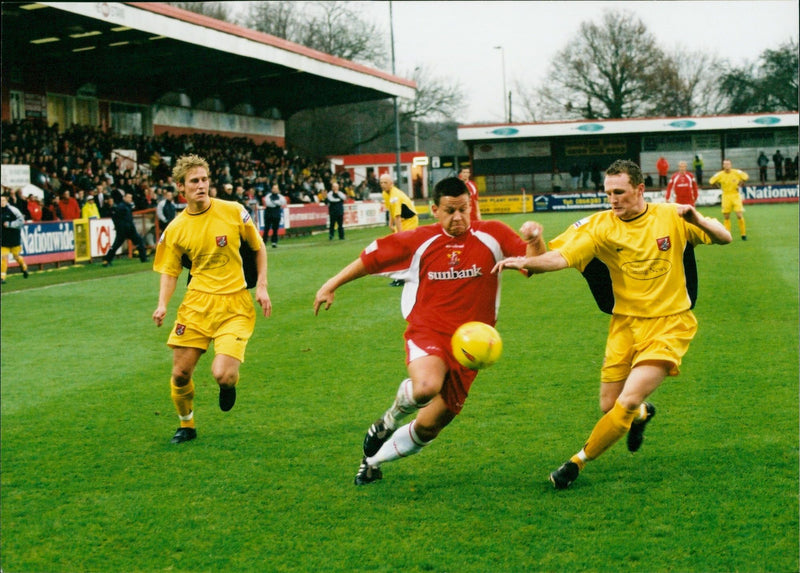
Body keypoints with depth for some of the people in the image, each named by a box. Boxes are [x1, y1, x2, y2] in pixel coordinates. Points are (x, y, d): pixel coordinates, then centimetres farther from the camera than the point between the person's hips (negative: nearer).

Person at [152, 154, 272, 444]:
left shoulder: (233, 211, -5)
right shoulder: (175, 229, -1)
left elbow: (258, 247, 7)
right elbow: (170, 271, 7)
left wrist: (262, 286, 0)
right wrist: (163, 305, -9)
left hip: (234, 307, -2)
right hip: (197, 304, 2)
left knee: (222, 375, -18)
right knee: (180, 374, 3)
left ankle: (229, 382, 22)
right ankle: (186, 426, 31)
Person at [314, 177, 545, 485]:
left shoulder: (492, 235, -1)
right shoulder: (419, 240, -1)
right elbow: (371, 257, 9)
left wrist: (535, 239, -25)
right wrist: (331, 285, 12)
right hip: (427, 332, -2)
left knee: (428, 427, 7)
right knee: (426, 387, -37)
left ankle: (373, 460, 34)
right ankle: (390, 419, -1)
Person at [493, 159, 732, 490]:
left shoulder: (671, 217, -7)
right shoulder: (601, 227, -8)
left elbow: (724, 238, 0)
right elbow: (562, 256, -21)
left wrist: (699, 221, -22)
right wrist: (526, 261, -40)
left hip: (669, 324, -2)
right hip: (626, 323, 2)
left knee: (627, 402, -17)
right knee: (609, 406, 5)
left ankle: (577, 463, 2)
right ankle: (643, 413, 43)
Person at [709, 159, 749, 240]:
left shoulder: (736, 172, -7)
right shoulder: (720, 175, -6)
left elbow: (746, 177, 6)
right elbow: (711, 181, 7)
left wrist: (739, 184, 2)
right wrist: (720, 187, 3)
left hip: (735, 195, -1)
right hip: (726, 196, 1)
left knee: (739, 216, -8)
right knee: (726, 217, 2)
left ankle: (743, 234, 5)